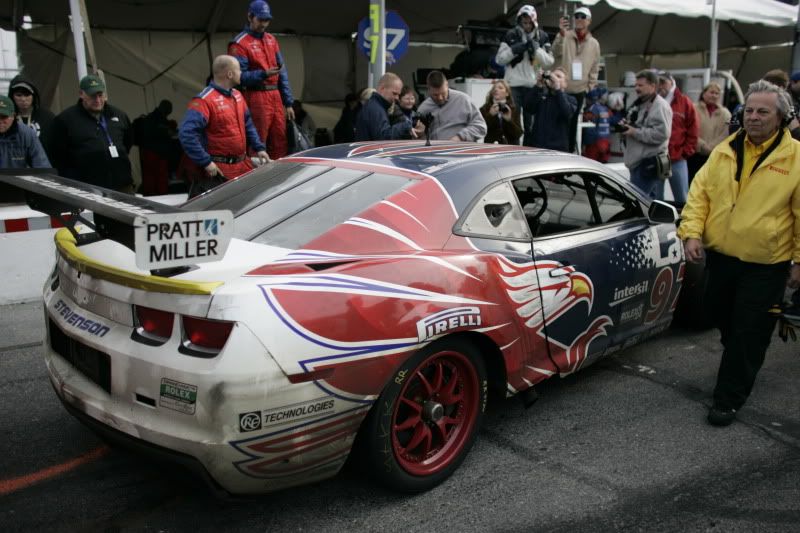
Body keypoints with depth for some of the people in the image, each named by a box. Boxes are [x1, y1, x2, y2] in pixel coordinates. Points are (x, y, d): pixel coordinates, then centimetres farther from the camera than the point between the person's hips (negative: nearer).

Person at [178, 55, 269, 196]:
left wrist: (259, 148, 11)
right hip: (218, 170, -8)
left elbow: (248, 124, 22)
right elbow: (186, 134, -25)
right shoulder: (204, 100, -17)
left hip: (243, 166, 9)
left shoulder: (237, 95, 11)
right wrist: (206, 162, -25)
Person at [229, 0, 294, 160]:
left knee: (280, 144, 9)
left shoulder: (271, 39, 16)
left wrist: (288, 103, 12)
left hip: (276, 97, 7)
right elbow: (239, 76, -13)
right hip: (256, 98, -7)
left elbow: (282, 73, 16)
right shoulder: (240, 44, -6)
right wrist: (264, 74, -26)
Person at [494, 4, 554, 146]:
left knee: (531, 122, 5)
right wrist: (514, 50, -13)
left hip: (533, 85, 1)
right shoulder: (511, 35, 2)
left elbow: (549, 62, 0)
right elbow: (499, 59, 0)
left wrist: (537, 49, -13)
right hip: (513, 84, -1)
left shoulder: (542, 37, 5)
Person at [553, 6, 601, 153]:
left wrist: (590, 87, 4)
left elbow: (595, 68, 12)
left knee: (572, 121, 9)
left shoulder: (594, 43, 8)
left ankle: (570, 151, 16)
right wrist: (561, 34, -34)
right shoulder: (565, 36, -1)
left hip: (579, 90, 3)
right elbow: (556, 53, -20)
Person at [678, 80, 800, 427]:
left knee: (749, 333, 2)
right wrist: (692, 233, -9)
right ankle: (739, 367, 46)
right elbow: (700, 193, 4)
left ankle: (728, 398, 13)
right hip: (720, 255, 5)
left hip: (765, 265, -4)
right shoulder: (724, 151, 4)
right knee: (724, 319, 20)